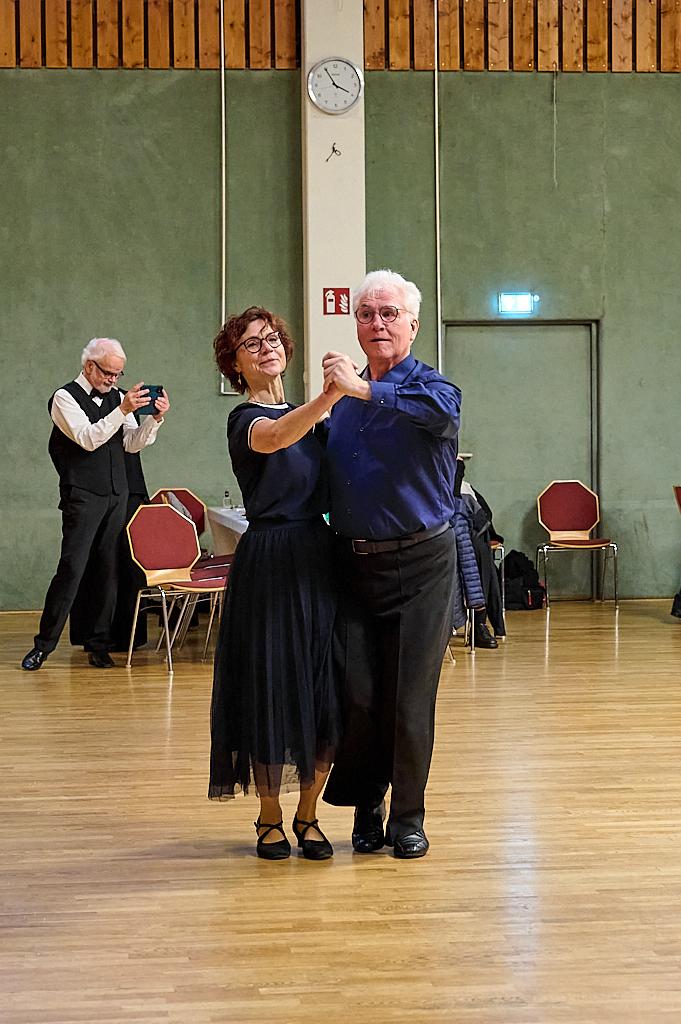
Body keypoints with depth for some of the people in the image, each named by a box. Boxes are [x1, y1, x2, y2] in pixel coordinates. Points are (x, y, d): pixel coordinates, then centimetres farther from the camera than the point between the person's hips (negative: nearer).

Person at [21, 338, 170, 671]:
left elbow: (132, 443, 10)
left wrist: (154, 418, -7)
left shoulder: (116, 396, 13)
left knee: (110, 569, 5)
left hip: (117, 494, 6)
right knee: (72, 568, -9)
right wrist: (123, 410, -25)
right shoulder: (66, 397, -4)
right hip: (83, 496, -6)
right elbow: (88, 438, -17)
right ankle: (43, 644, 0)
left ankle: (98, 644, 12)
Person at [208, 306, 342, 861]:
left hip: (320, 560, 6)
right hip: (271, 562, -6)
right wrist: (331, 395, -46)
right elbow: (273, 439, -32)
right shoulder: (246, 418, -6)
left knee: (324, 695, 5)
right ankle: (271, 817, 16)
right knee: (274, 689, 0)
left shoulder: (307, 416, 15)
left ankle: (308, 815, 18)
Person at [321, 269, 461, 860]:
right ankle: (365, 807, 21)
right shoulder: (343, 397, 12)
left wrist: (365, 389, -42)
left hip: (421, 562, -4)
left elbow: (438, 409, -32)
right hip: (355, 562, 4)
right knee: (357, 694, 2)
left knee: (411, 697, 1)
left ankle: (407, 817, 15)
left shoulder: (429, 386, -3)